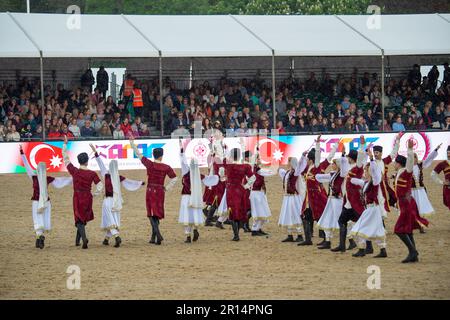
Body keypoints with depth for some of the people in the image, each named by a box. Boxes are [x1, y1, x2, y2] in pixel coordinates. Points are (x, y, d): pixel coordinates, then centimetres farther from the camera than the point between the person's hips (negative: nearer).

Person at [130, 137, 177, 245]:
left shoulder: (149, 164, -9)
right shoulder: (166, 167, -6)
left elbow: (139, 155, 1)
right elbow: (174, 179, -7)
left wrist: (132, 143, 12)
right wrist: (167, 188, 5)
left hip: (150, 191, -2)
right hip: (160, 191, 2)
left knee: (152, 214, 0)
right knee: (157, 214, 13)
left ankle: (158, 234, -21)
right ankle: (153, 238, 15)